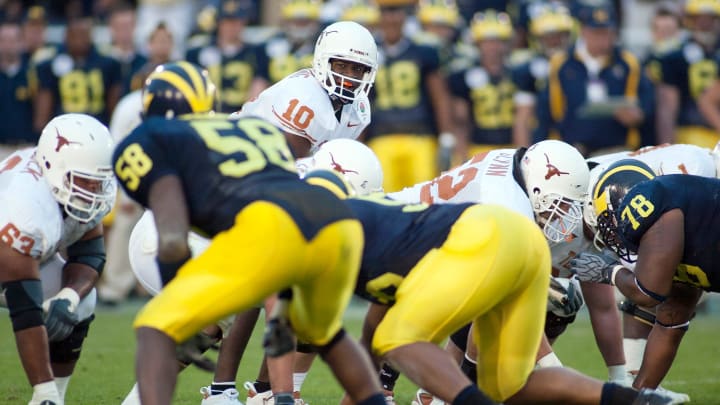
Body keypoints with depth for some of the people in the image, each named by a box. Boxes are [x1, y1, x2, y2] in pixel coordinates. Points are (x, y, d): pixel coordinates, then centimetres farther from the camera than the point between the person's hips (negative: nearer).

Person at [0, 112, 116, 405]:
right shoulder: (27, 209, -43)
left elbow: (90, 256, -9)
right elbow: (25, 312, -42)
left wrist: (68, 298, -31)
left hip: (31, 252, 7)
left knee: (81, 307, -6)